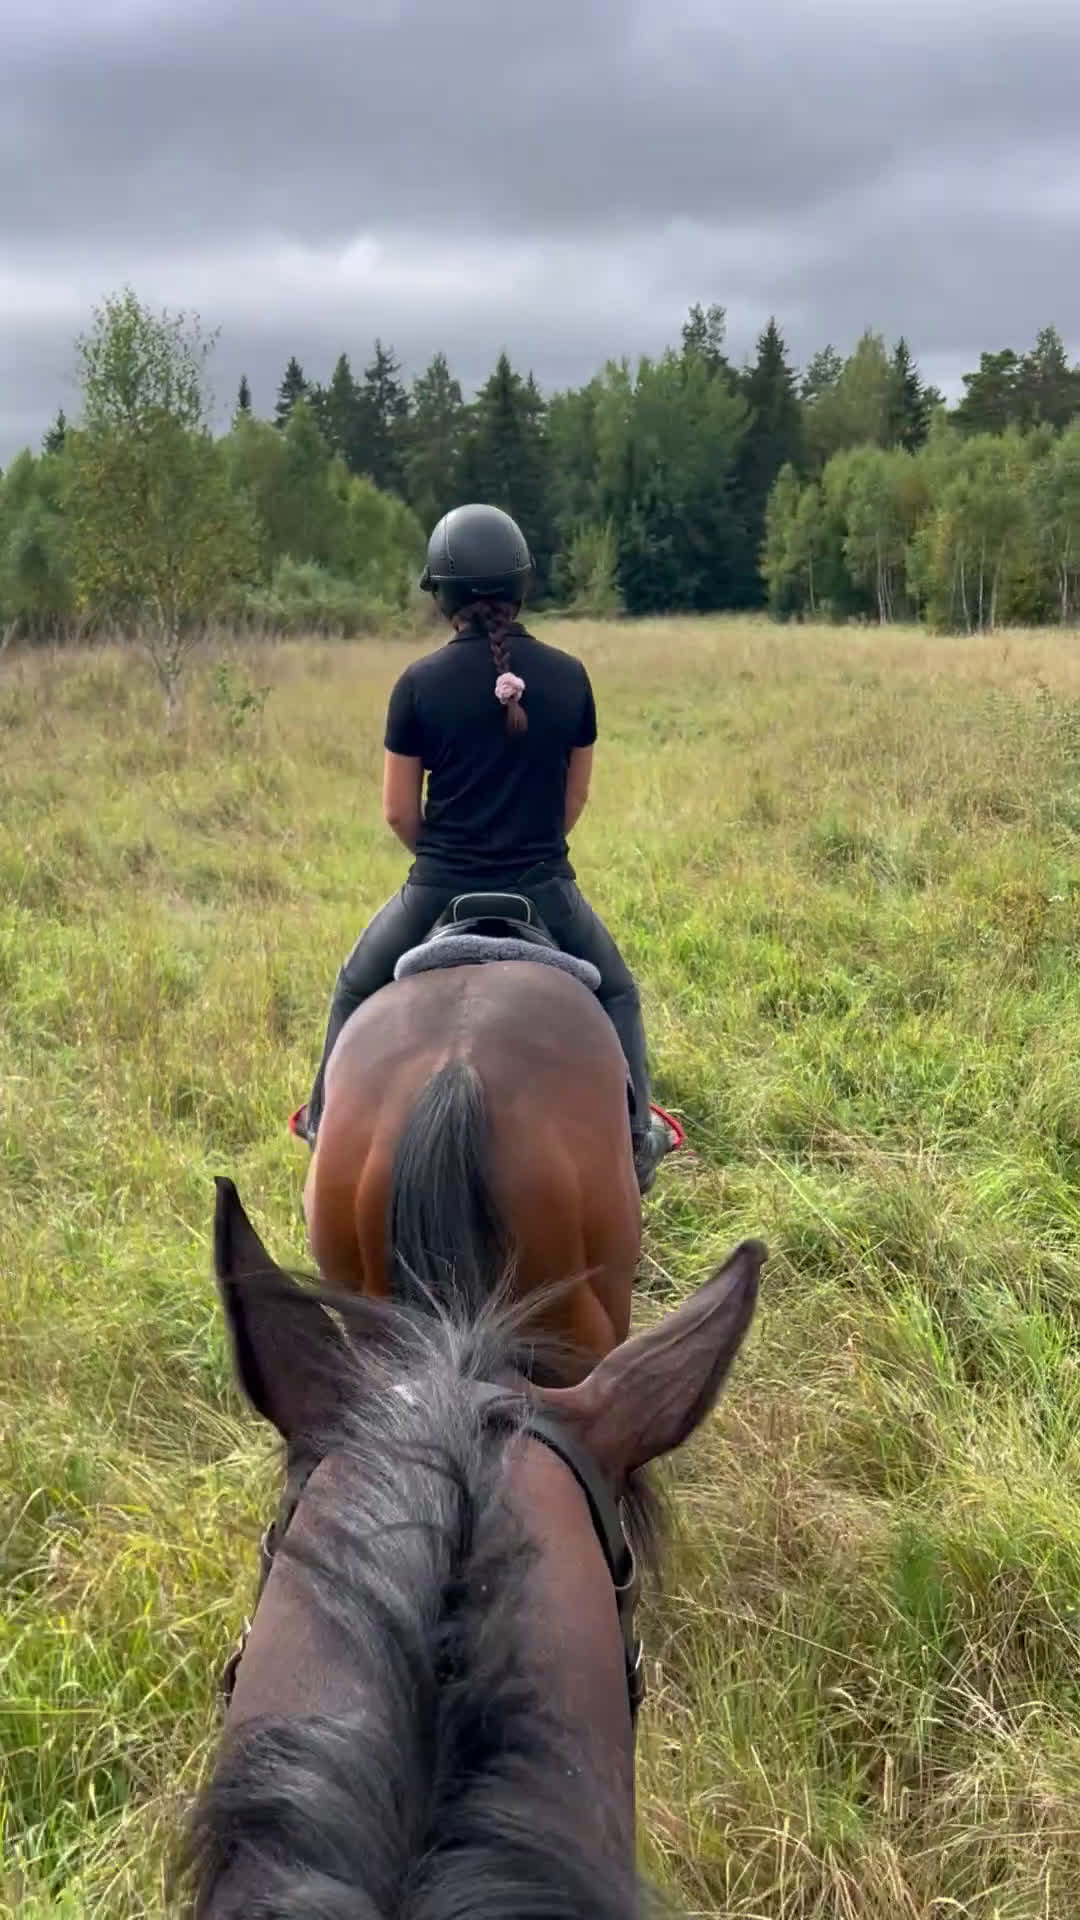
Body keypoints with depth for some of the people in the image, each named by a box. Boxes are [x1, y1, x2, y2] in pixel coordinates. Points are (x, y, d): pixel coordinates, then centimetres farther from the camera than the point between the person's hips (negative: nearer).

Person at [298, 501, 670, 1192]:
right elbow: (576, 797, 7)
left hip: (438, 892, -1)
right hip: (546, 889, 1)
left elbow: (398, 811, -3)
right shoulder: (569, 676, -3)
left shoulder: (420, 683, -9)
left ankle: (328, 1122, 34)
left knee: (356, 991, 27)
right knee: (616, 993, 28)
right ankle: (635, 1133, 24)